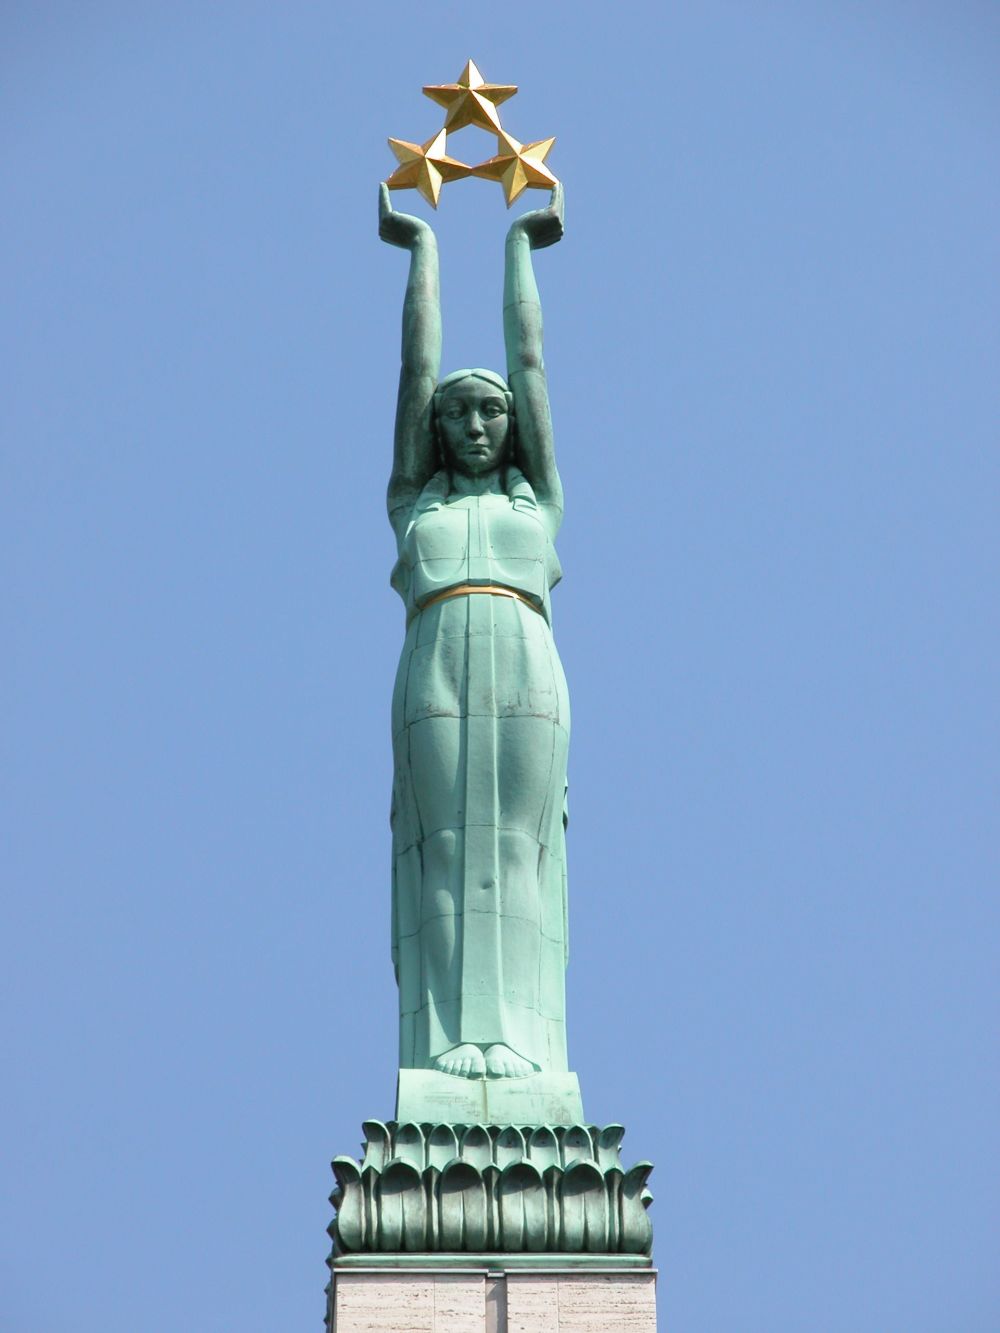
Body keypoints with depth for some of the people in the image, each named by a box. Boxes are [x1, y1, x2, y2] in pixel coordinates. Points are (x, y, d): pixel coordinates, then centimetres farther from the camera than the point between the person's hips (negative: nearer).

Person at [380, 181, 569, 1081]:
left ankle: (518, 1045, -15)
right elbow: (419, 362, 28)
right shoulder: (415, 500, 24)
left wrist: (520, 247, 38)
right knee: (447, 853, -8)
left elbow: (529, 358, 30)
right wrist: (423, 248, 35)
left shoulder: (538, 497, 24)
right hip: (437, 676, 0)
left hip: (527, 676, 0)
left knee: (518, 851, -8)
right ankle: (455, 1041, -15)